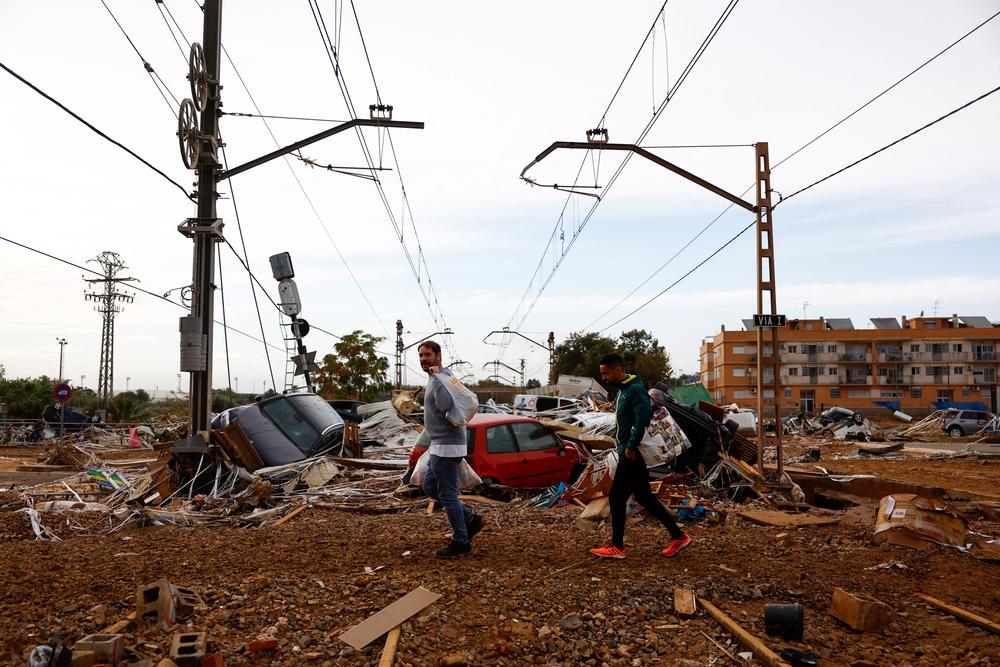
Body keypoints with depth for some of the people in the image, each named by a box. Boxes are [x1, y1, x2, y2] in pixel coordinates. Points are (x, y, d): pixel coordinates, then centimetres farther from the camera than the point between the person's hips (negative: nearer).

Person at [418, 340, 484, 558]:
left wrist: (435, 376, -29)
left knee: (447, 495, -3)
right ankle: (470, 519, 20)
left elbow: (444, 405, -36)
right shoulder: (437, 379, 16)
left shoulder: (442, 379, -17)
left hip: (446, 446, -11)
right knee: (430, 487, 18)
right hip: (440, 445, 11)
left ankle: (461, 543, 9)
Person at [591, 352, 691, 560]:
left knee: (616, 497, -2)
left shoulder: (635, 389, -17)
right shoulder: (624, 389, 14)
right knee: (645, 497, 14)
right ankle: (679, 537, 20)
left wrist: (630, 448, -23)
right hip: (631, 453, 10)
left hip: (633, 455, -10)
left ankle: (617, 547, 8)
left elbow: (643, 419, -27)